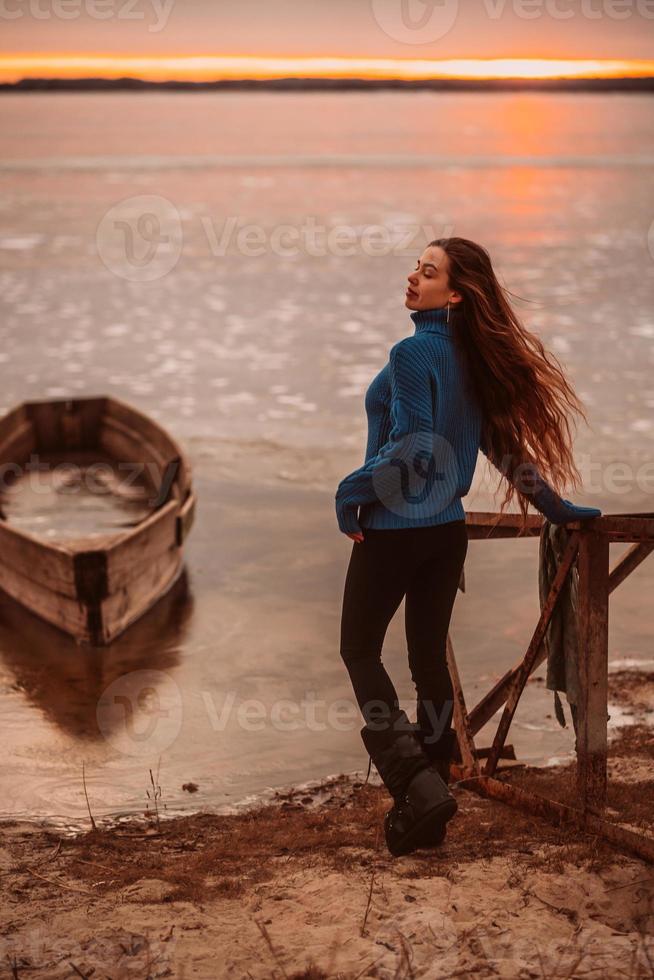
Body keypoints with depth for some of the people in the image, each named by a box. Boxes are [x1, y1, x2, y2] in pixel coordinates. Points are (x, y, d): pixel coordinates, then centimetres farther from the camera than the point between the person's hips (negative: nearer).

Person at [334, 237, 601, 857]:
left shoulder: (413, 353, -18)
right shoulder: (473, 359, 6)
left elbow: (411, 450, -23)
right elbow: (504, 443, 10)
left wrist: (350, 491, -12)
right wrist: (555, 506, 19)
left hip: (394, 528, -7)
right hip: (447, 531, 7)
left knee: (359, 650, 6)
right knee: (429, 658, 13)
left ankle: (417, 787, -10)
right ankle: (427, 810, 20)